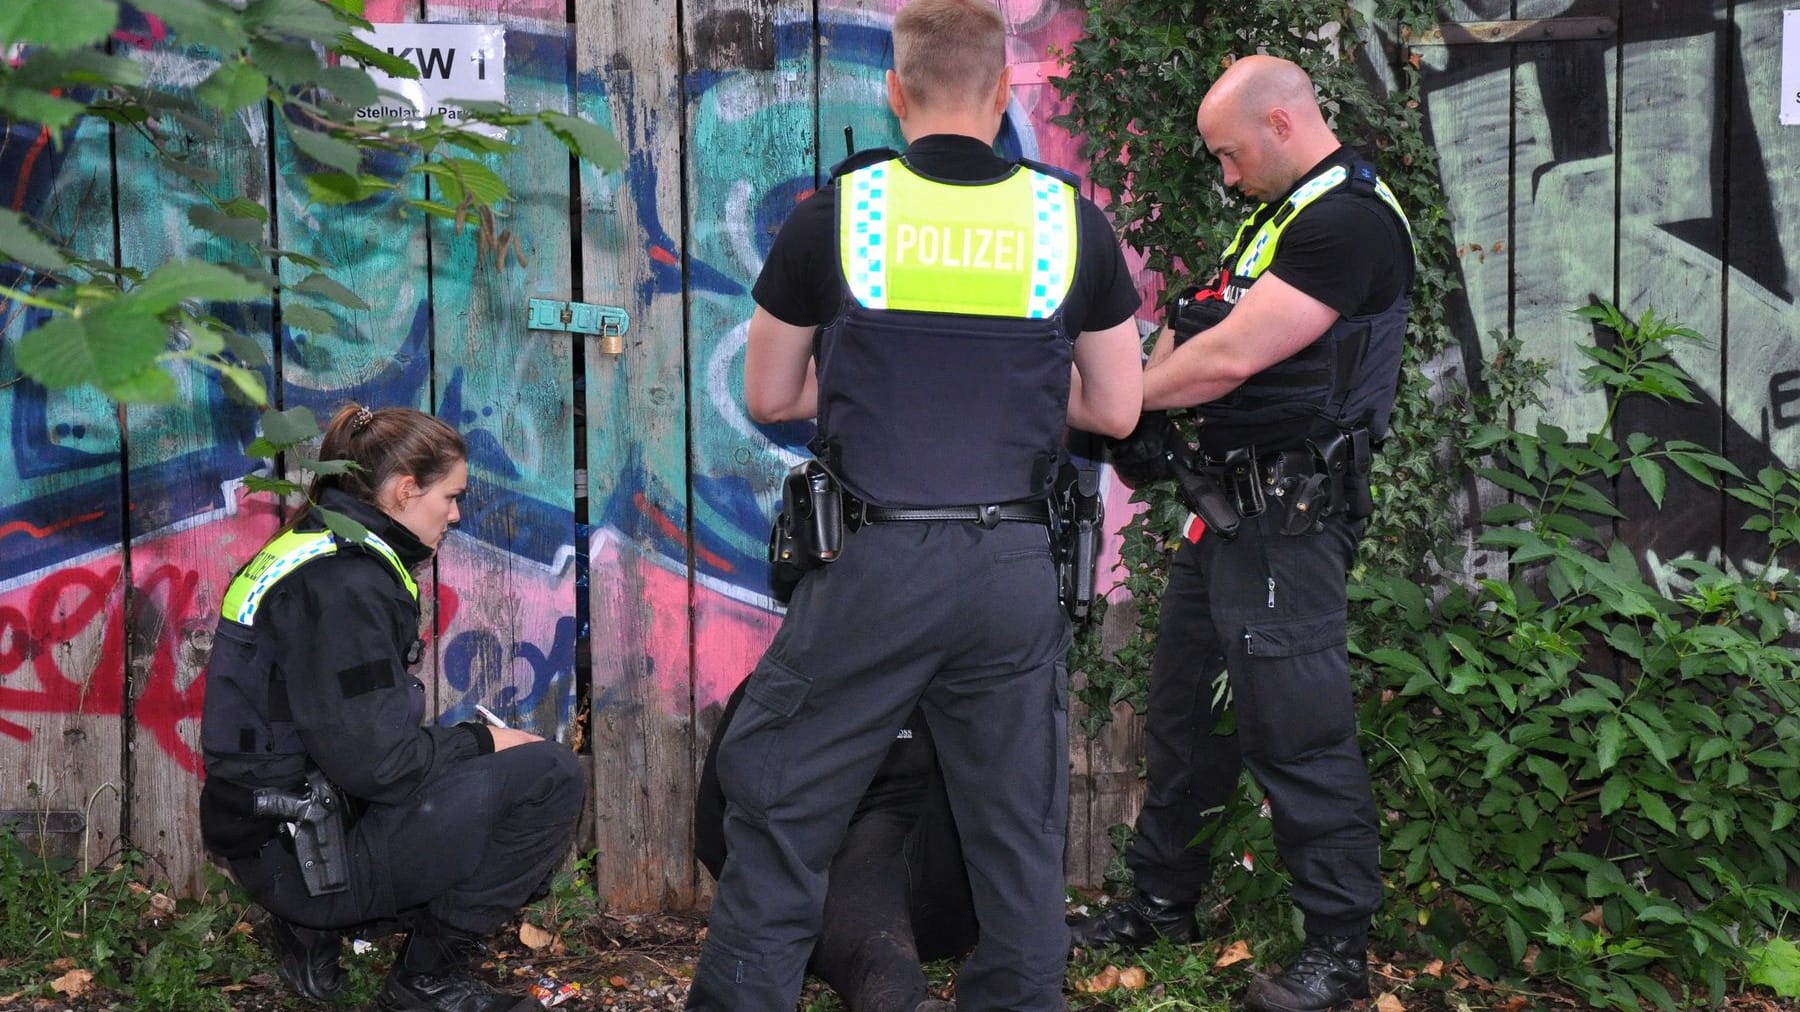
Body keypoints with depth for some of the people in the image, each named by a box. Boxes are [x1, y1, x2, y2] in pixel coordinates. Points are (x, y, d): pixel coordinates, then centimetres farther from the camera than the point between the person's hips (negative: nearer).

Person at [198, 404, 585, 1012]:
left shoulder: (319, 551, 11)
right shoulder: (344, 582, -20)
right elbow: (373, 763, -24)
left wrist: (472, 741, 10)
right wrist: (485, 742, -9)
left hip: (281, 828, 10)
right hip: (303, 853, -10)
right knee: (549, 778, -14)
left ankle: (315, 930, 15)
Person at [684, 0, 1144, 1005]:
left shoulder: (835, 212, -3)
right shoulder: (1072, 220, 1)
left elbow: (769, 396, 7)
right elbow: (1117, 409, 8)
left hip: (874, 564, -2)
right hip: (1016, 571, 2)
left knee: (780, 811, 12)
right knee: (1019, 833, 14)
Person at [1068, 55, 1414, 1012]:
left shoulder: (1350, 219, -16)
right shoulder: (1277, 213, 17)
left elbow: (1230, 356, -20)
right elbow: (1206, 333, 19)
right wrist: (1139, 372, 1)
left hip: (1288, 518, -10)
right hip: (1231, 503, 10)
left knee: (1296, 728, -6)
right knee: (1184, 707, 16)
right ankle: (1161, 901, 29)